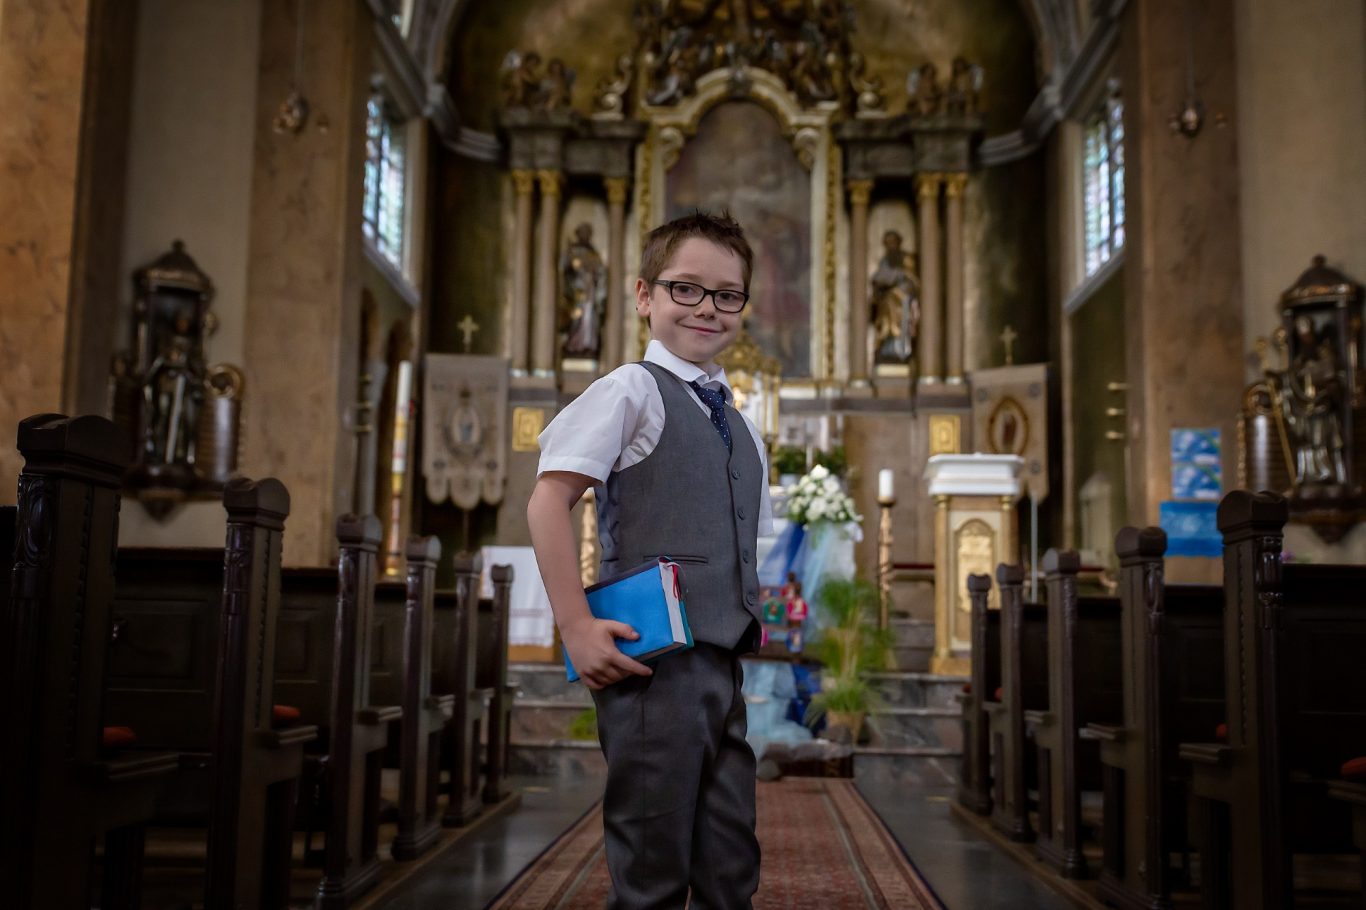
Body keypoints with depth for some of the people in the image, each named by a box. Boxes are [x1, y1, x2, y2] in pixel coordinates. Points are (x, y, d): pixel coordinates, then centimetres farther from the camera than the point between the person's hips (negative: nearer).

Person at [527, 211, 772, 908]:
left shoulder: (738, 427, 20)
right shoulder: (632, 391, -3)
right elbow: (548, 499, -12)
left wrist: (753, 623, 11)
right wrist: (576, 626, -18)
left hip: (723, 665, 8)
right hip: (653, 662, -8)